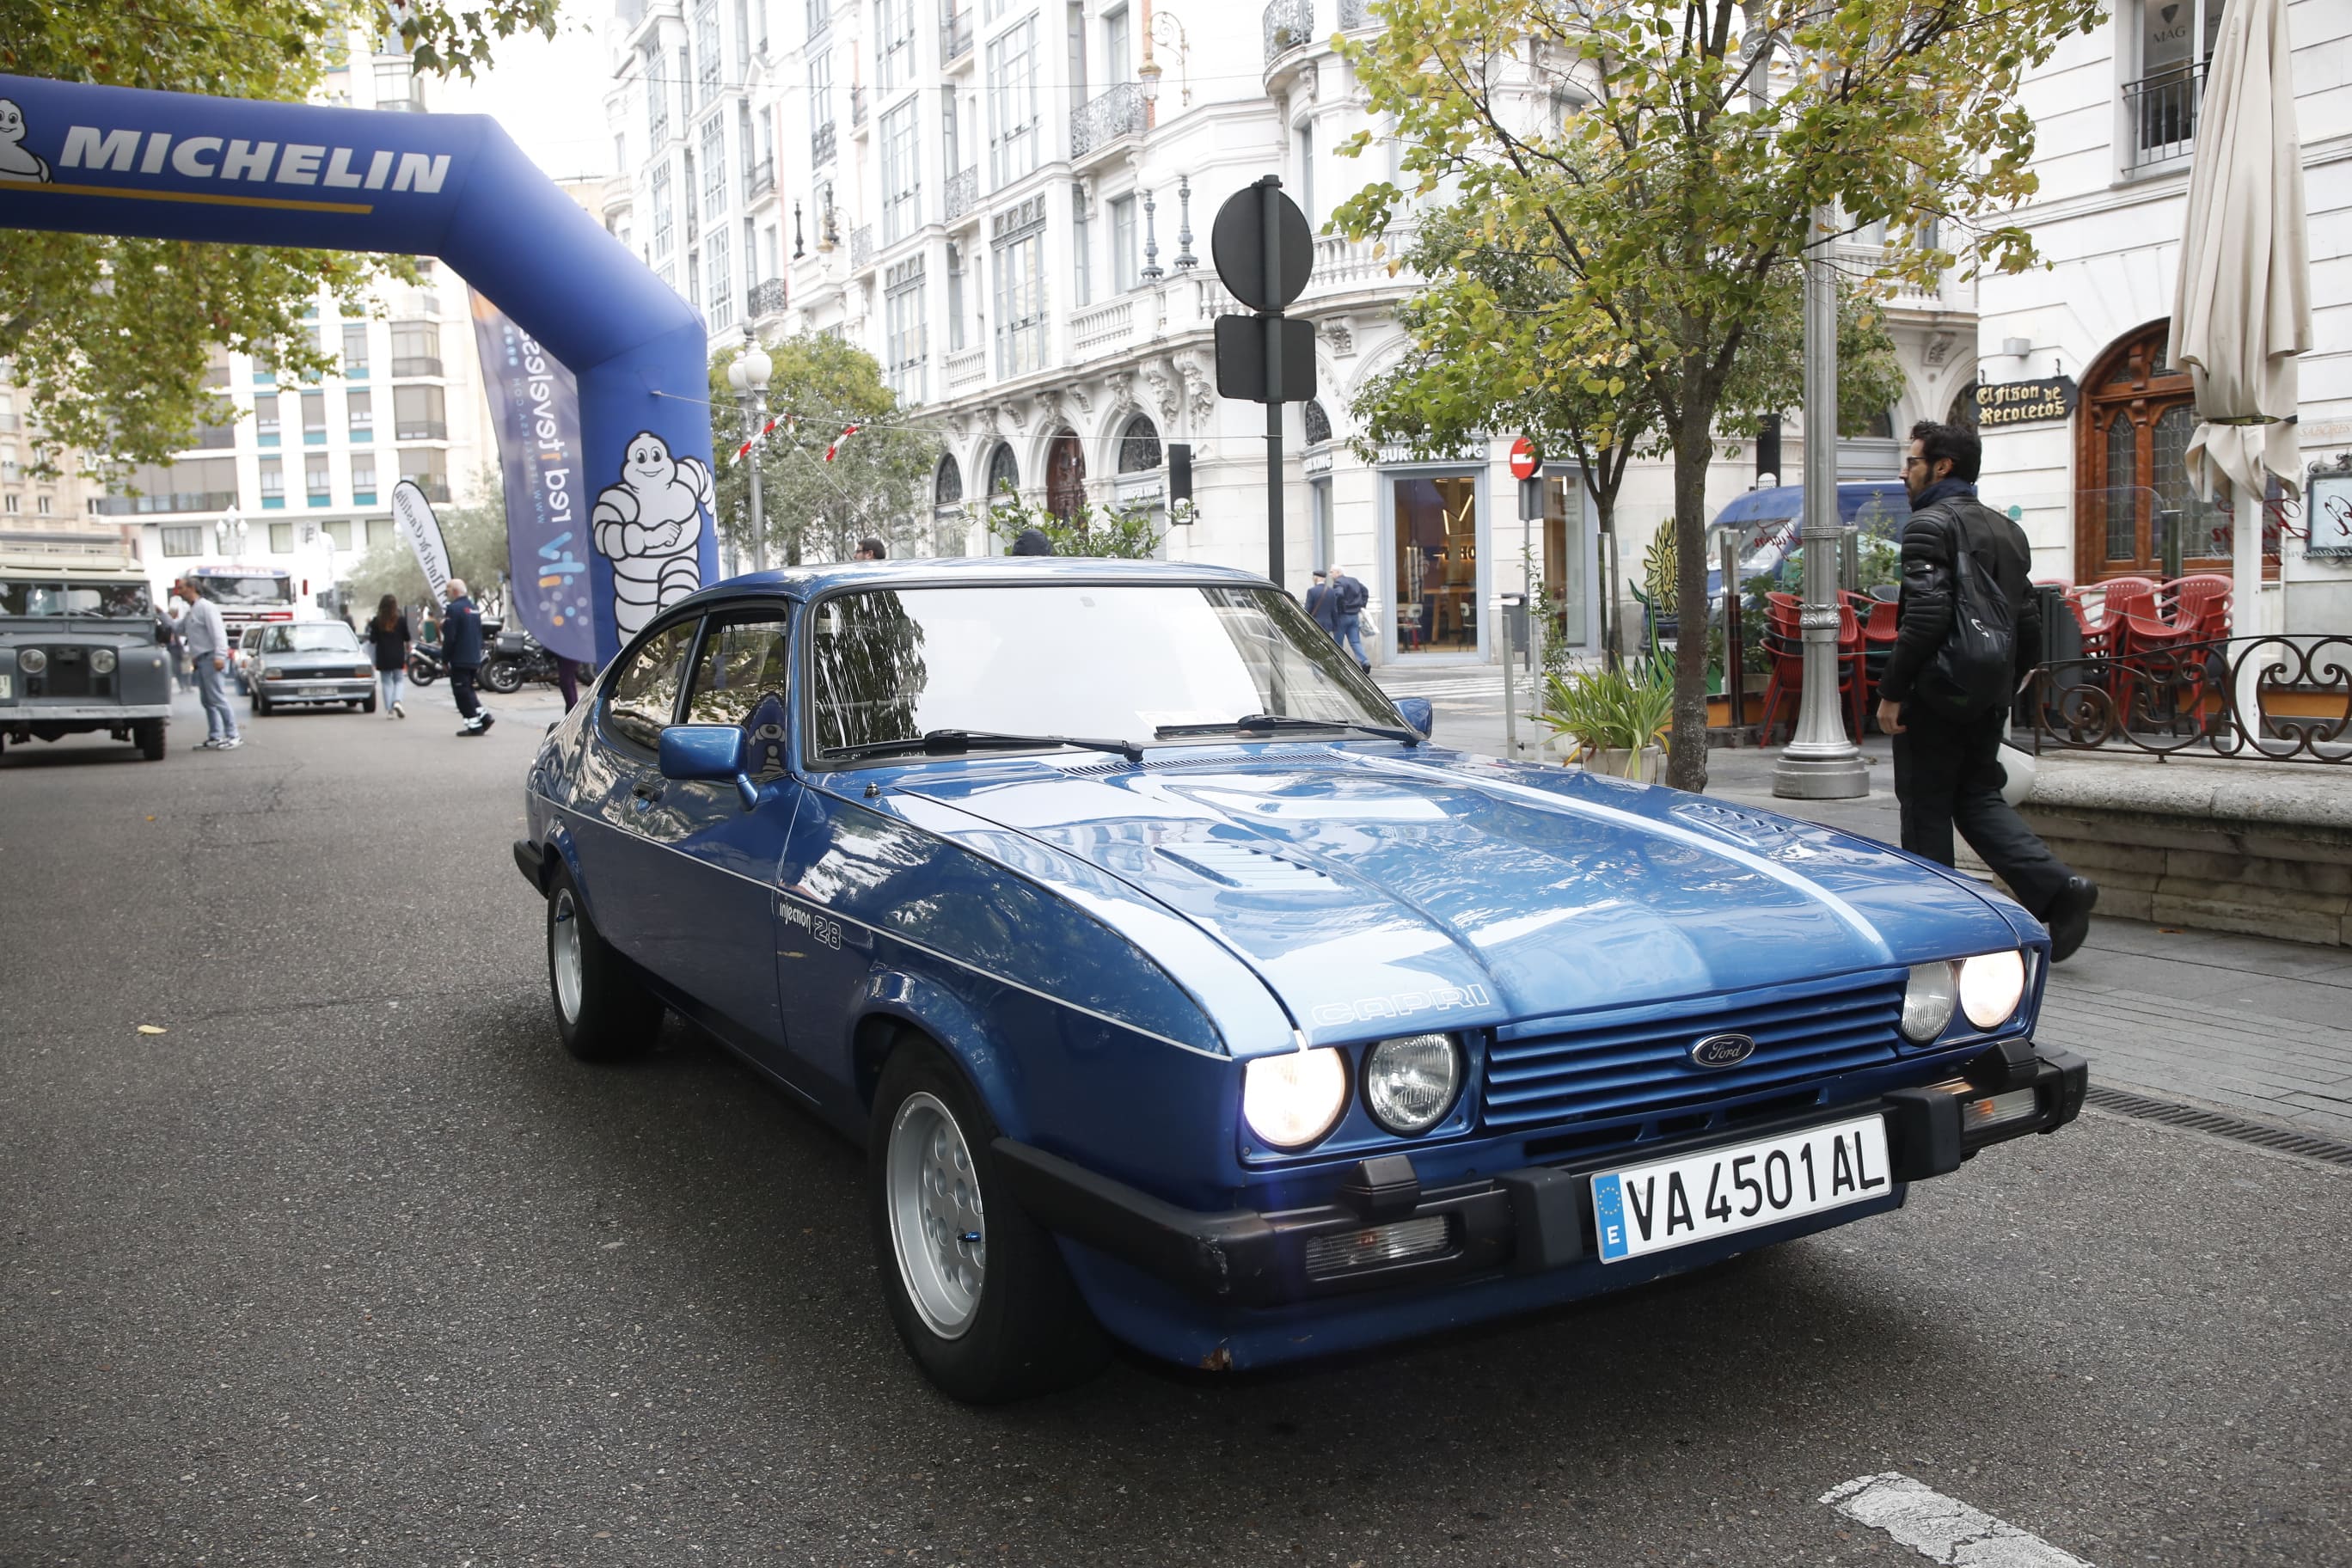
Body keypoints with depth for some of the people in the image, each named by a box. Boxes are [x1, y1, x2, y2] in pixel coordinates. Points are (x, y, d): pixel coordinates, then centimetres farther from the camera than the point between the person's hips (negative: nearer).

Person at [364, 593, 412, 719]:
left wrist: (370, 624, 8)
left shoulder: (376, 621, -6)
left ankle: (389, 710, 2)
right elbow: (407, 639, -1)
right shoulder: (401, 620, -7)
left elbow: (372, 639, -3)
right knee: (399, 680, 11)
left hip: (383, 658, 0)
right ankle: (397, 701, -15)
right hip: (398, 657, 0)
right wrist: (408, 648, 20)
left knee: (386, 682, 7)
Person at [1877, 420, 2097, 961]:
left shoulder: (1929, 525, -11)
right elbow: (2028, 620, 15)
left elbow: (1925, 615, -21)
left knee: (1926, 809, 2)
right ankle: (2057, 885, -2)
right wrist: (2005, 686, 21)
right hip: (1988, 695, 8)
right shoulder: (2007, 530, 16)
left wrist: (1891, 691, -17)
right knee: (1978, 797, 16)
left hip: (1937, 692, -8)